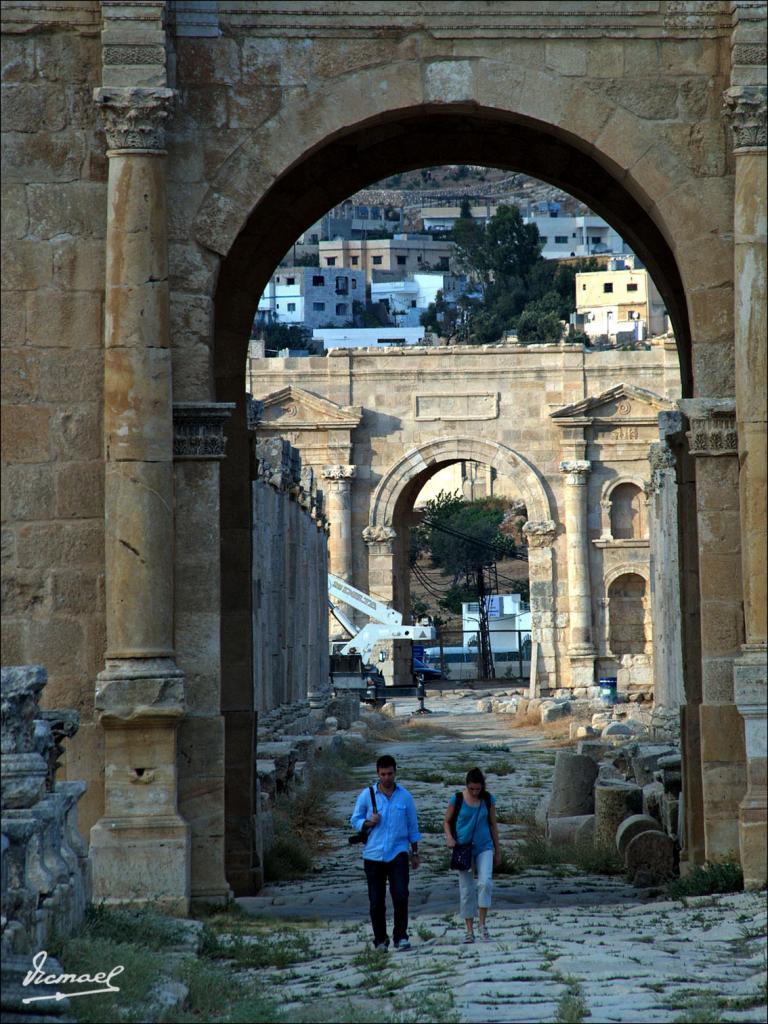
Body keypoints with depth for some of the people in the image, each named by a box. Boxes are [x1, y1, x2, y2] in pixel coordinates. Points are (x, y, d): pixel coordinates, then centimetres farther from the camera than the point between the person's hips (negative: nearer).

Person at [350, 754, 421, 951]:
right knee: (376, 901, 4)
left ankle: (401, 937, -6)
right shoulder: (366, 795, 3)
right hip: (373, 854, 1)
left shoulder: (405, 797, 5)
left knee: (400, 895, -14)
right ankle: (380, 940, 15)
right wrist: (369, 823, -12)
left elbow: (412, 827, 13)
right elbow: (355, 820, 9)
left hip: (398, 853, -1)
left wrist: (415, 853, 14)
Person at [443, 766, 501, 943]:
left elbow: (493, 824, 11)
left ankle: (482, 923, -10)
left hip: (484, 847, 1)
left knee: (485, 882, -19)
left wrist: (498, 851, 12)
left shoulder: (488, 800, 1)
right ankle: (469, 930, 9)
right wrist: (449, 837, -13)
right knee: (466, 890, 2)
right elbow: (447, 821, 6)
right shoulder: (457, 799, -4)